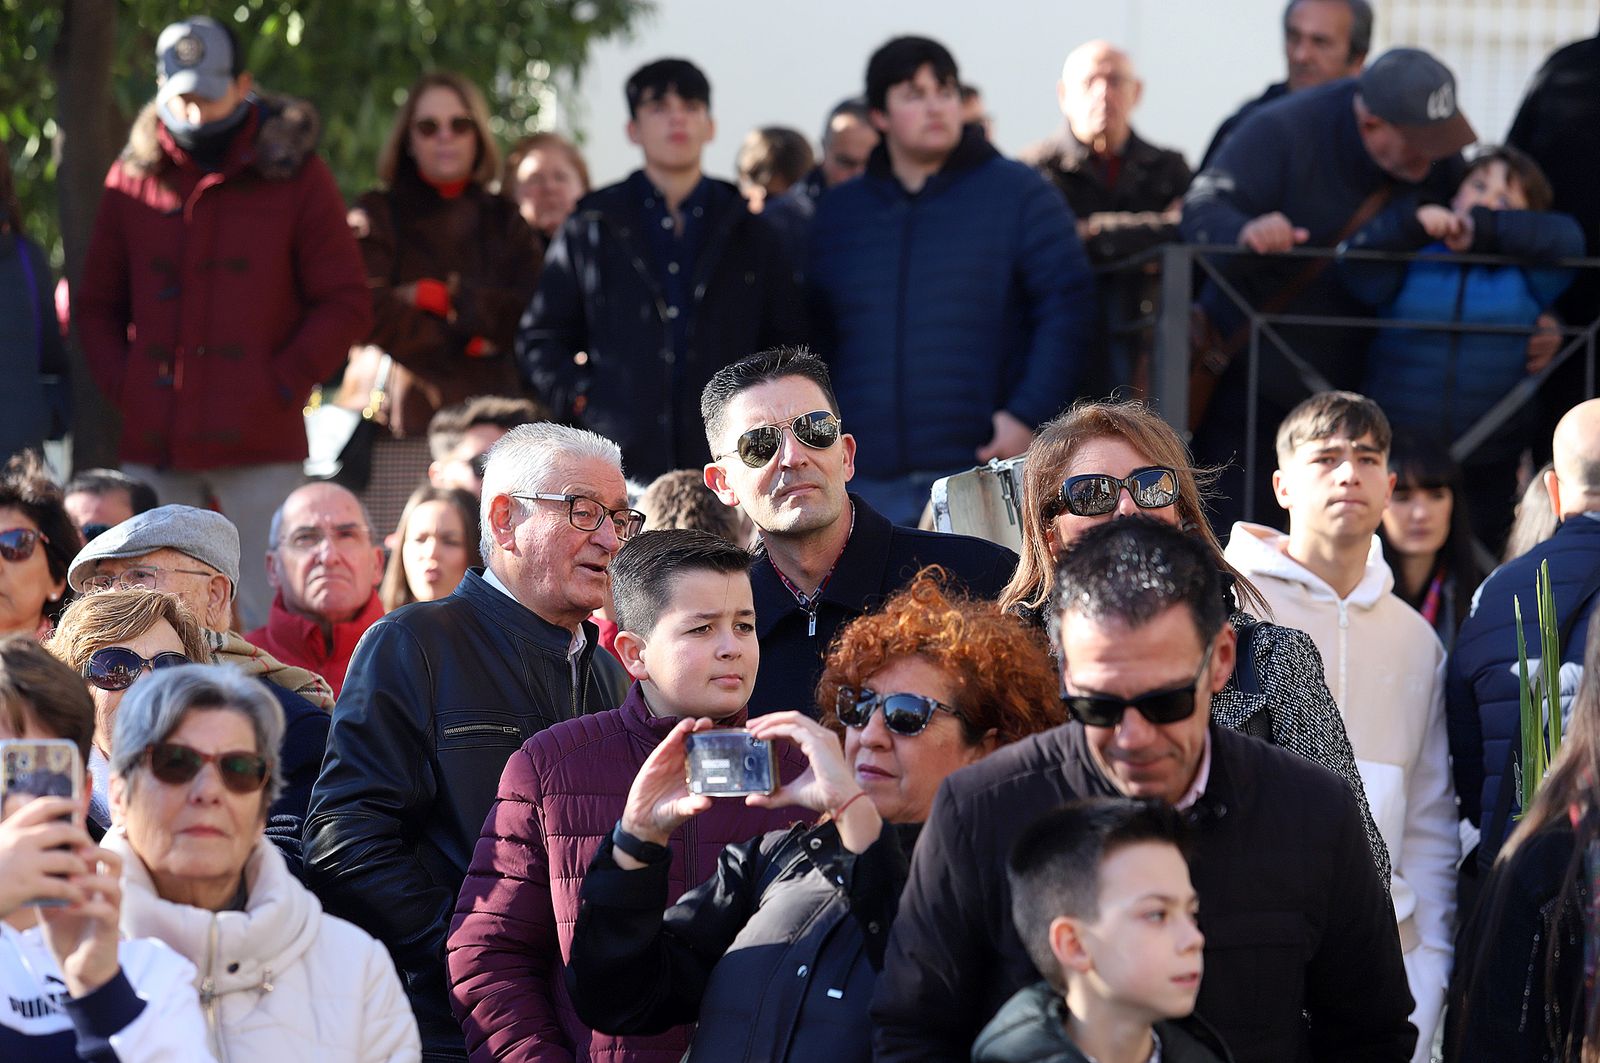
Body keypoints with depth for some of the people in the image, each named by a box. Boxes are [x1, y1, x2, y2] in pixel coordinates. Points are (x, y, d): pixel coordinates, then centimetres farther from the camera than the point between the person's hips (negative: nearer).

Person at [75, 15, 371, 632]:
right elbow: (96, 303, 18)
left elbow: (345, 304, 3)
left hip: (258, 441, -3)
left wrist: (283, 385, -6)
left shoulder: (294, 175, 3)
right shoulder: (134, 177, 11)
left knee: (268, 618, -5)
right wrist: (122, 384, 3)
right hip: (151, 442, 3)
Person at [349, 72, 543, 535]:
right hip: (404, 425, -2)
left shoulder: (504, 221, 18)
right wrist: (467, 338, -3)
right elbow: (373, 318, -5)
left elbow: (532, 317, 3)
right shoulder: (378, 215, 10)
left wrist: (439, 295, -4)